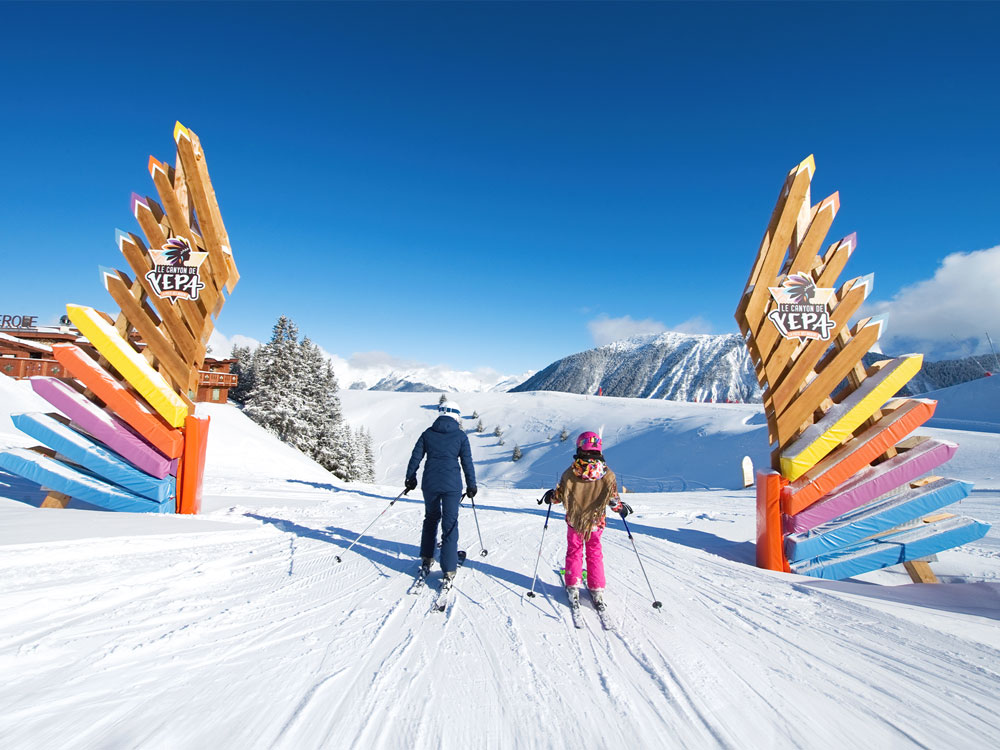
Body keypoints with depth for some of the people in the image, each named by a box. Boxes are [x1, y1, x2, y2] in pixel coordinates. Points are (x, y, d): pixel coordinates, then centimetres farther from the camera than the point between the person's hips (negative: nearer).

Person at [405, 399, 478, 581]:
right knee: (450, 524, 5)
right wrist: (471, 486, 9)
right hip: (452, 485, -3)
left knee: (431, 518, 24)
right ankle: (449, 570, 6)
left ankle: (426, 559, 28)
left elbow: (415, 457, 7)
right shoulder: (460, 435, -1)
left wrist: (410, 478, 18)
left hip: (430, 484, 3)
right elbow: (467, 462, 1)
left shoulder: (428, 433, 5)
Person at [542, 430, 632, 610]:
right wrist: (622, 508, 14)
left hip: (574, 521, -1)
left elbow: (559, 495, -8)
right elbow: (614, 500, -8)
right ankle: (597, 591, 18)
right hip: (596, 522, 1)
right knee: (595, 553, 18)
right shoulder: (608, 475, -16)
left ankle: (573, 588, 18)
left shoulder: (570, 473, -18)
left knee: (574, 552, 18)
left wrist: (550, 496, 15)